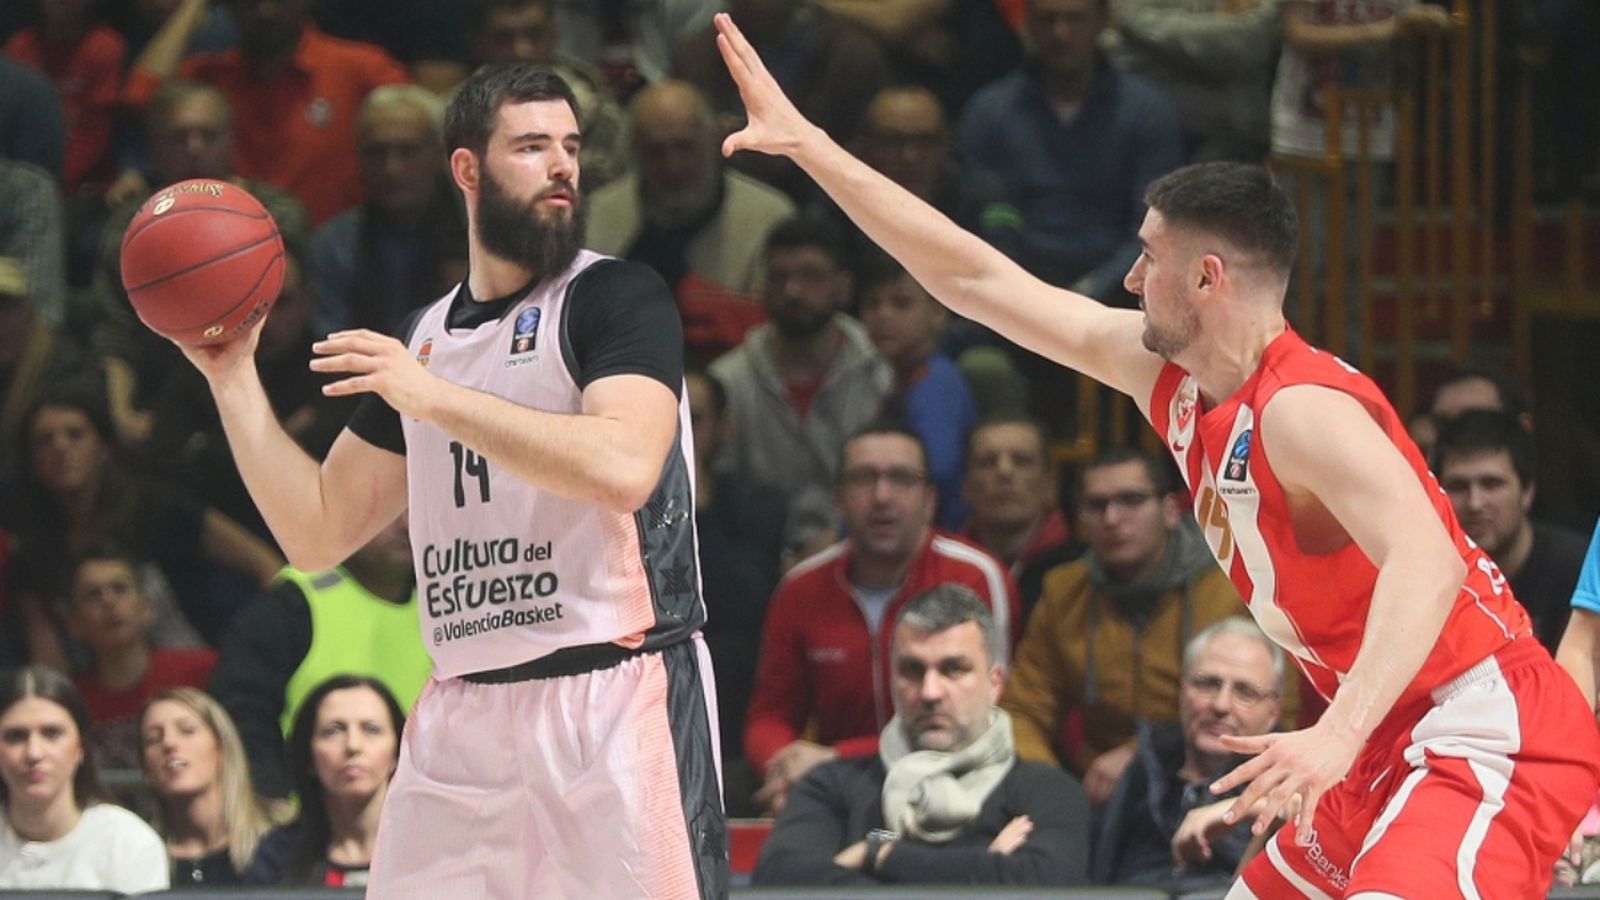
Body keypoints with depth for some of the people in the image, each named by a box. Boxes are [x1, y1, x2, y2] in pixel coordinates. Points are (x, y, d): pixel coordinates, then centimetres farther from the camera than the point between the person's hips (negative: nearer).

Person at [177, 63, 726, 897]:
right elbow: (317, 535, 17)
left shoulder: (618, 297, -2)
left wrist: (434, 397, -19)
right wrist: (234, 378, 8)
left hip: (614, 694, -5)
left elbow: (623, 469, -21)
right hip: (465, 705, 5)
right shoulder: (418, 340, 16)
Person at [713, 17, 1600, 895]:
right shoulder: (1170, 373, 8)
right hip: (1393, 748, 10)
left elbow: (1426, 561, -35)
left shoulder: (1304, 410, -20)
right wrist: (805, 144, 13)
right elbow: (975, 281, 13)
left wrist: (1338, 736, -47)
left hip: (1491, 735, -10)